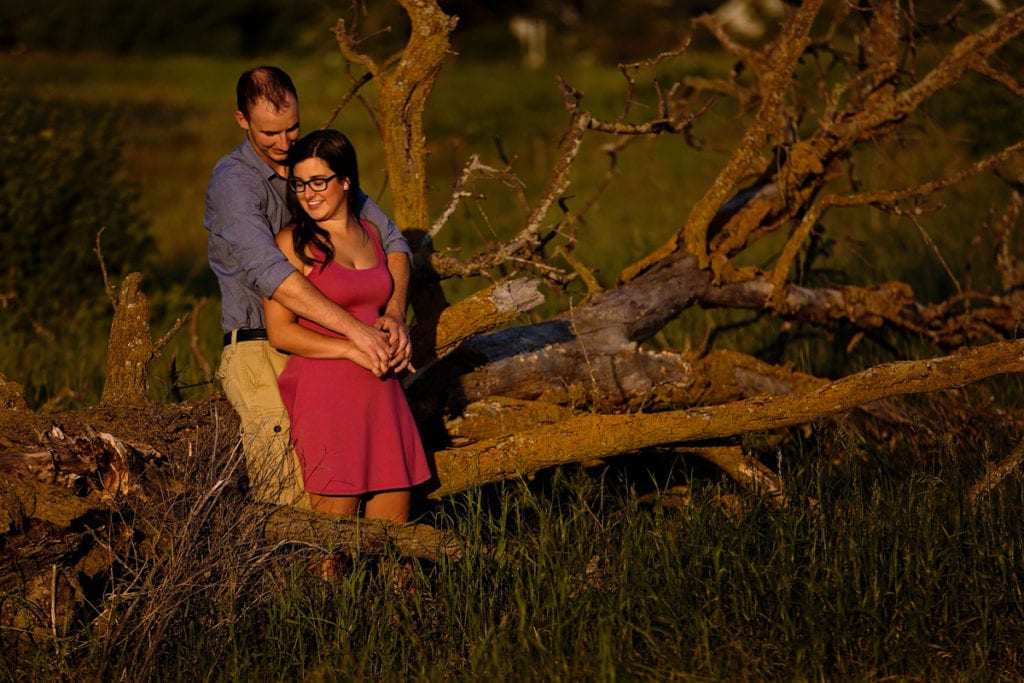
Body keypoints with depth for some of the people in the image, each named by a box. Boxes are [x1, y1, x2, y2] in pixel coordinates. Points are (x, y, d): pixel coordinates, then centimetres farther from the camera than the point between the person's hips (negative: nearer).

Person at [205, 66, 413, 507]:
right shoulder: (232, 181, -12)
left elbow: (389, 238, 8)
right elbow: (268, 272, -27)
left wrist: (395, 312, -12)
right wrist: (356, 329, -34)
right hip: (260, 353, -6)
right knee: (288, 504, -14)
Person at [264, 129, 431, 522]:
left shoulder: (370, 234, 14)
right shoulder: (293, 243, -3)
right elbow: (279, 331, -8)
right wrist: (352, 349, -15)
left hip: (380, 392, 6)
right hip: (324, 391, -6)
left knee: (394, 529, 4)